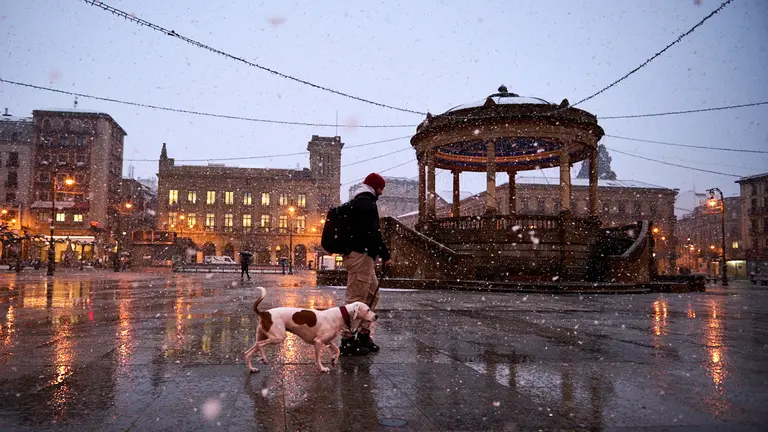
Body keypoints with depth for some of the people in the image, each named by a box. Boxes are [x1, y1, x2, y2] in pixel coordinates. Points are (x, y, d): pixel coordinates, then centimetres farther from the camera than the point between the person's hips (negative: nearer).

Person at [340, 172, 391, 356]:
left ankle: (363, 335, 20)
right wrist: (385, 255, -15)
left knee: (372, 294, 16)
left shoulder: (356, 203, 22)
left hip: (357, 255, 11)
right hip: (361, 255, -11)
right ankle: (348, 340, -5)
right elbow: (373, 233, -19)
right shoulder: (367, 204, -11)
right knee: (356, 297, -8)